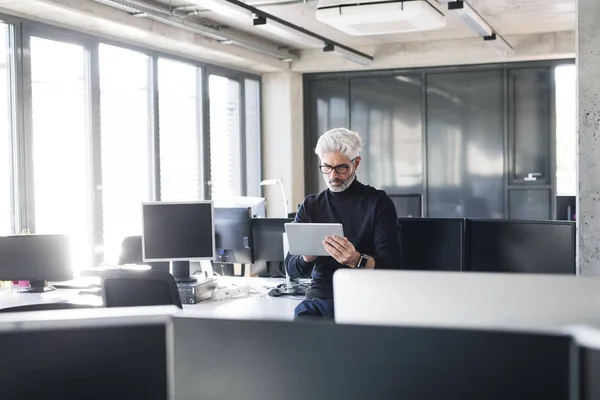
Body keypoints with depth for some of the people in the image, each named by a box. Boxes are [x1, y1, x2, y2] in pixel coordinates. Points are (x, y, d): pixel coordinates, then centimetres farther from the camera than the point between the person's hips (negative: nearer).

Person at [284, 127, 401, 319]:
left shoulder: (378, 202, 2)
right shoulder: (309, 206, 13)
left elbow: (391, 263, -6)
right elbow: (291, 269, 11)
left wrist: (358, 261, -28)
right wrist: (306, 258, -14)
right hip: (319, 299, 2)